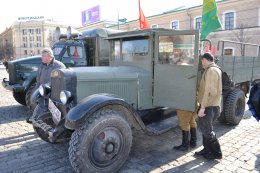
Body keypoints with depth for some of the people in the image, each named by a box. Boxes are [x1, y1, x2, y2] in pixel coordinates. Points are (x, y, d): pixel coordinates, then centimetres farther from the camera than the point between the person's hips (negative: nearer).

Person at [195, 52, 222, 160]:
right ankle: (207, 149, 29)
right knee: (204, 127, 18)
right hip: (211, 105, 10)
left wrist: (202, 107, -23)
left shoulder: (211, 70, -17)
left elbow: (208, 91, -23)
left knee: (207, 130, 1)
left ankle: (217, 153, 14)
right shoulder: (215, 69, 16)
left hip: (209, 106, -10)